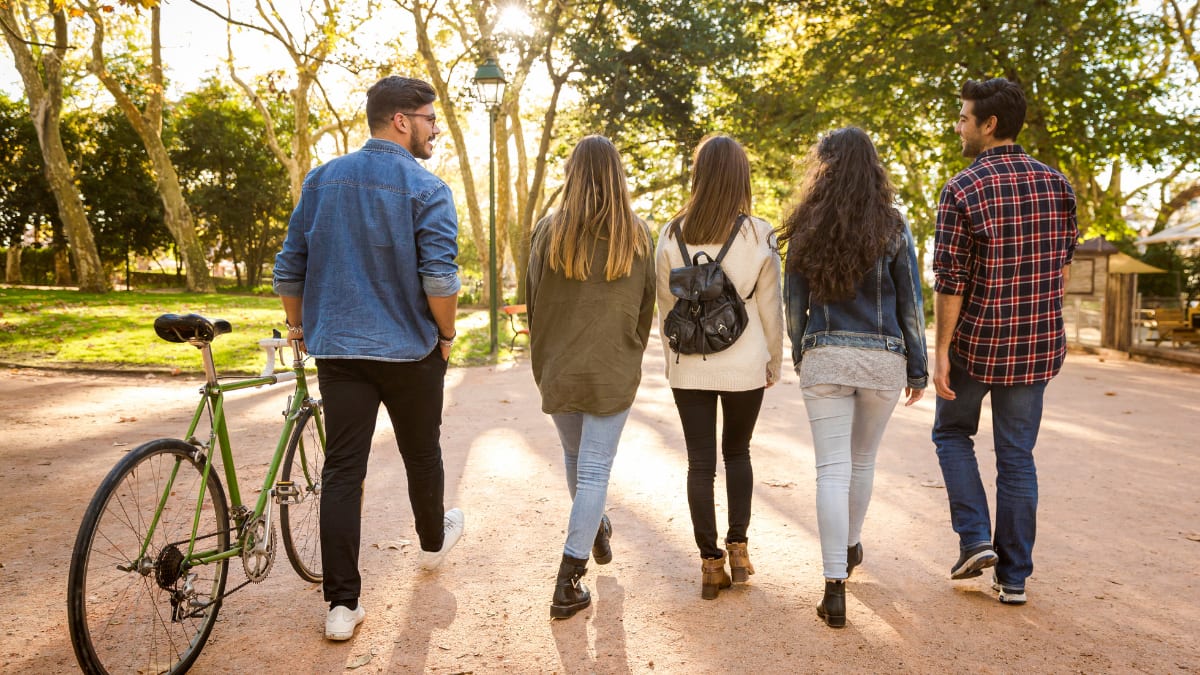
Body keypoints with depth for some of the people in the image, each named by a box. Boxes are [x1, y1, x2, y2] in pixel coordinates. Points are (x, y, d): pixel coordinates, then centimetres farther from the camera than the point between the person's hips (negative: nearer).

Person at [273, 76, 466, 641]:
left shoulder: (322, 180, 5)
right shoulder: (426, 189, -10)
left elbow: (288, 268, 7)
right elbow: (440, 279, -18)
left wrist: (298, 324, 21)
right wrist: (447, 334, -2)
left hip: (338, 351, 3)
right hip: (410, 351, -3)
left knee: (341, 471, 3)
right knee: (422, 454, 19)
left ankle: (342, 604, 4)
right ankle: (433, 542, 43)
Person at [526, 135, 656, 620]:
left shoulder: (549, 231, -6)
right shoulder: (637, 235, -5)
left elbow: (533, 303, 0)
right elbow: (646, 307, 3)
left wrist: (541, 363, 12)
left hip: (558, 370, 2)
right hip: (613, 372, -1)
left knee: (575, 457, 22)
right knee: (594, 469, 2)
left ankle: (595, 528, 46)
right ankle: (568, 583, -1)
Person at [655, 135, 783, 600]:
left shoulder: (673, 234, -3)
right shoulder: (758, 235, -8)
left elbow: (665, 308, 3)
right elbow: (770, 309, -2)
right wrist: (774, 365, 11)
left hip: (690, 367, 1)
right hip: (745, 366, 0)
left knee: (700, 462, 8)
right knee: (737, 452, 20)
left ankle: (711, 562, 12)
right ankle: (738, 547, 17)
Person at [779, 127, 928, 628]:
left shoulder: (806, 230, 0)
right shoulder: (892, 226, -2)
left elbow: (795, 304, 5)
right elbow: (910, 304, 0)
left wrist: (800, 358, 19)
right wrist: (918, 370, 7)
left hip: (824, 357, -1)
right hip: (883, 358, 1)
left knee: (832, 469, 0)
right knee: (862, 460, 20)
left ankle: (835, 587, -5)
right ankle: (851, 547, 41)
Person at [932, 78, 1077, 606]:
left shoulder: (963, 189, -13)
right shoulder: (1056, 184, 3)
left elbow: (950, 282, -14)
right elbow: (1064, 267, 10)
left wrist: (941, 353, -9)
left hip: (977, 342, -4)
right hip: (1038, 344, 4)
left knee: (952, 431, 20)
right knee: (1017, 456, 12)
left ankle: (975, 537, 9)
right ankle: (1013, 576, 17)